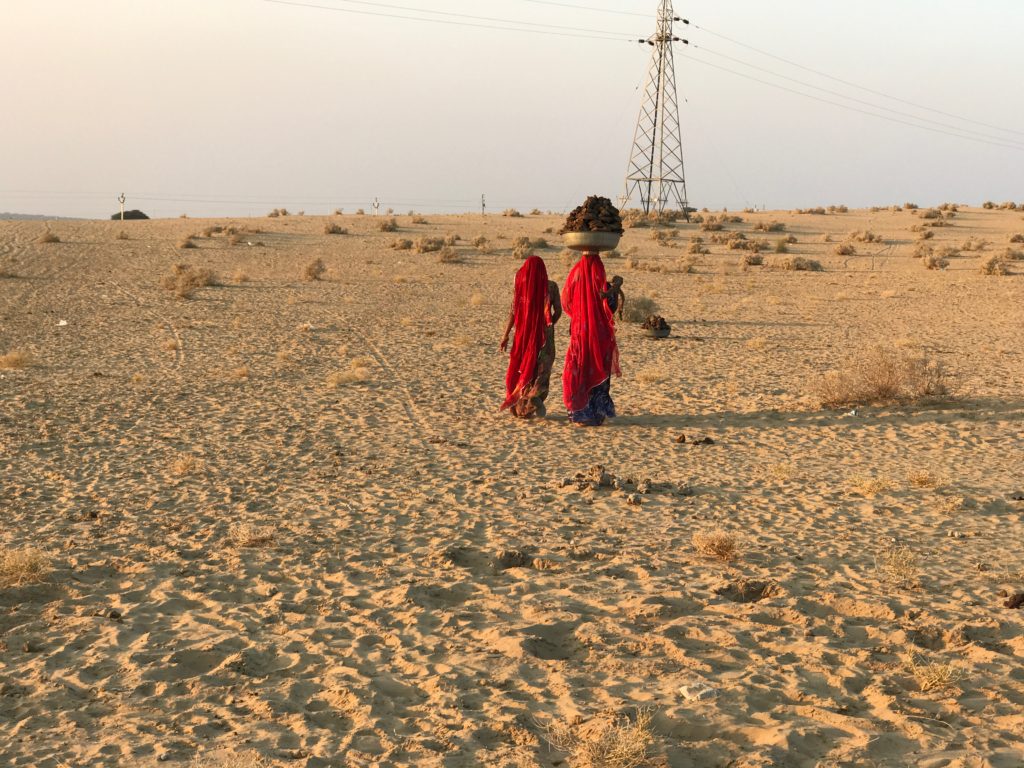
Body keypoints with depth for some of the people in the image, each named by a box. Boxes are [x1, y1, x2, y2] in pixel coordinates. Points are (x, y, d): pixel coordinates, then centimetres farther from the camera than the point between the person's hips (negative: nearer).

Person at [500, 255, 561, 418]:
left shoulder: (521, 284, -6)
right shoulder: (551, 286, -5)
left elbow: (513, 312, -9)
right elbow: (558, 311, -2)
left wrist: (505, 335, -4)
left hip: (524, 332, 1)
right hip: (544, 334, 0)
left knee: (522, 367, 13)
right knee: (541, 368, 9)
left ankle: (520, 406, 14)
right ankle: (534, 397, -14)